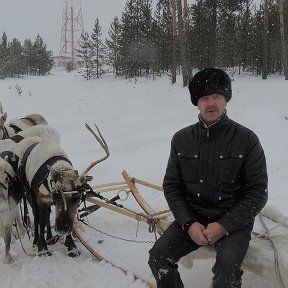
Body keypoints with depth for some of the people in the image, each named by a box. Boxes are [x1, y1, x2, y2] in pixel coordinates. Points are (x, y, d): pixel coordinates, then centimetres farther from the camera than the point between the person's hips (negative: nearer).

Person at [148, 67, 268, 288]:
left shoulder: (246, 139, -7)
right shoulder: (182, 139, 2)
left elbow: (257, 193, -6)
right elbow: (171, 185, 5)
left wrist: (224, 226, -17)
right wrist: (189, 223, -11)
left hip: (233, 220, -3)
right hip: (192, 218, 3)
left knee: (227, 265, -31)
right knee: (158, 256, -17)